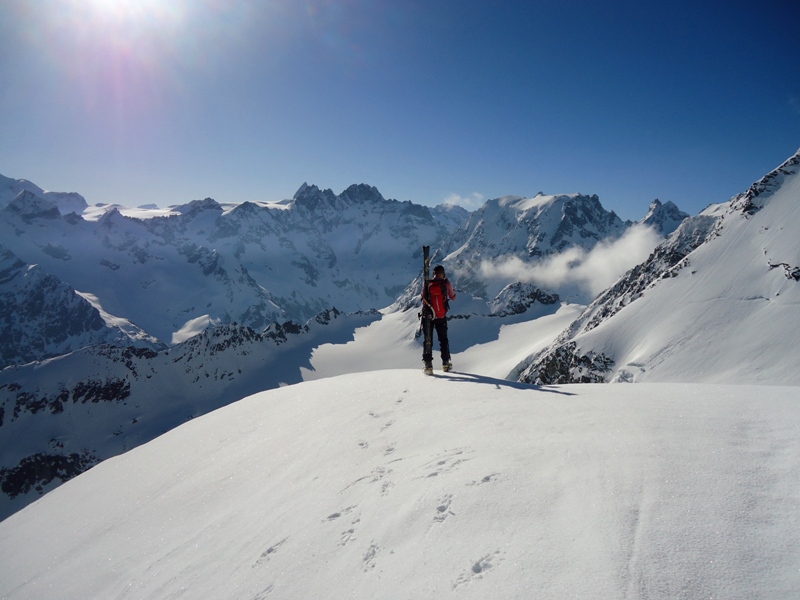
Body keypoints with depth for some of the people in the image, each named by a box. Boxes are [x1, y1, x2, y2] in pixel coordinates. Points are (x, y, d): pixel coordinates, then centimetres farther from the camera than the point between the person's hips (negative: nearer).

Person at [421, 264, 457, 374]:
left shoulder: (427, 284, -5)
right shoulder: (446, 283, -7)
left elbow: (424, 298, 1)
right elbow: (453, 297, 5)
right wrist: (450, 290, 24)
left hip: (428, 316, 0)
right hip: (441, 317, 0)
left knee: (428, 341, 5)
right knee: (443, 339, 17)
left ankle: (428, 365, -2)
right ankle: (446, 363, 19)